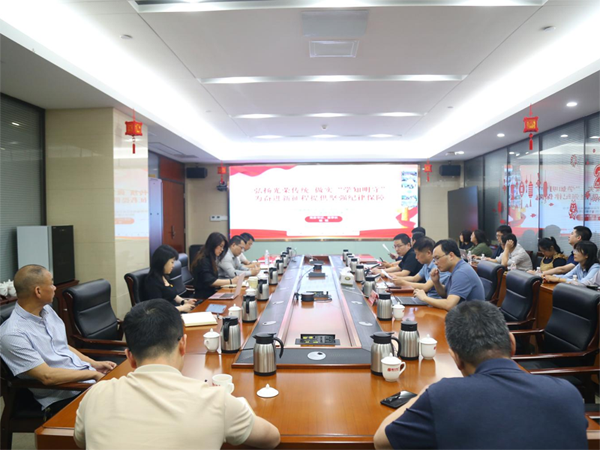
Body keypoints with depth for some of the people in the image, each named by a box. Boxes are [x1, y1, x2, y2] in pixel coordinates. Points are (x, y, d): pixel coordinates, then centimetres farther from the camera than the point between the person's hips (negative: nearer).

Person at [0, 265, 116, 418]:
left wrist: (94, 364, 5)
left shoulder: (47, 310, 6)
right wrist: (93, 374, -17)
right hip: (61, 397, -8)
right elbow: (47, 376, -22)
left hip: (86, 376, 8)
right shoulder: (13, 334, -18)